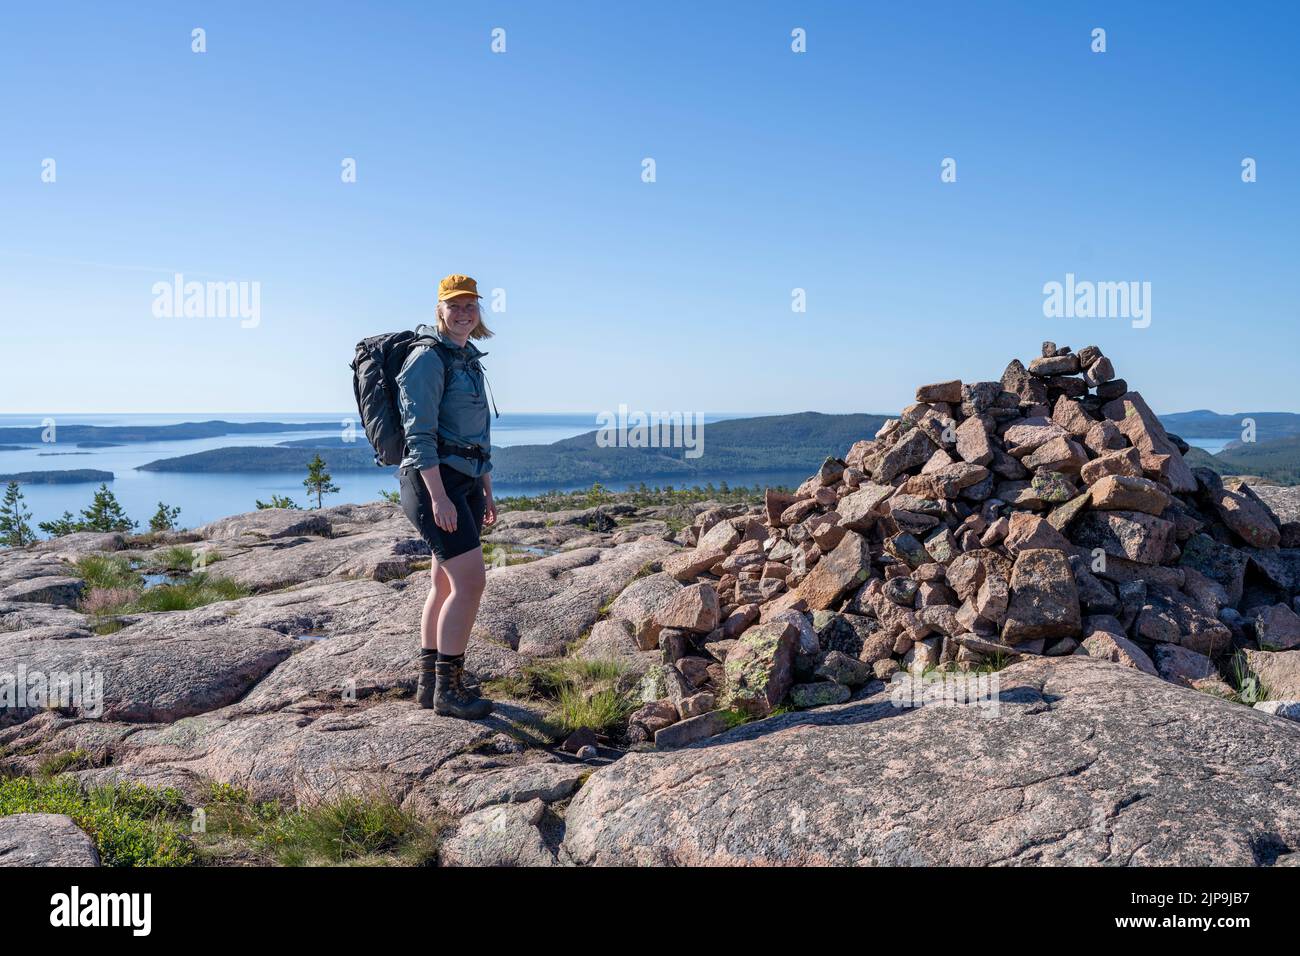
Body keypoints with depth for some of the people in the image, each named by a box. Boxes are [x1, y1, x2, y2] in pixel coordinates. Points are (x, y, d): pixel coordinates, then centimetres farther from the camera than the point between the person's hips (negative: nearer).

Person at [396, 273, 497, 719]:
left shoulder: (468, 360, 18)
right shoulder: (428, 357, -9)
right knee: (470, 582, -14)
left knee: (445, 586, 11)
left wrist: (486, 493, 20)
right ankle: (447, 689, -6)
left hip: (465, 482, 9)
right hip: (434, 481, -9)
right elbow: (419, 434, -17)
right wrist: (438, 497, -24)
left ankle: (429, 682, 20)